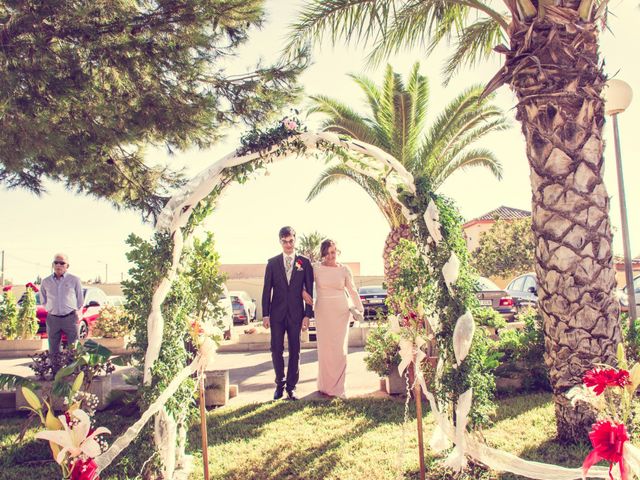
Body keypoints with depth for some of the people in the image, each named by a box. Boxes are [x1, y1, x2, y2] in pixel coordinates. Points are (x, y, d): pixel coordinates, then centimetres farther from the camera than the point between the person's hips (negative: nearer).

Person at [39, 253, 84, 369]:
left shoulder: (74, 280, 0)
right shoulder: (46, 281, 6)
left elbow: (80, 299, 7)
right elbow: (43, 300, 19)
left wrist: (77, 313, 3)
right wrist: (50, 309, 10)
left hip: (70, 318, -2)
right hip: (52, 319, 2)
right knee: (53, 350, 8)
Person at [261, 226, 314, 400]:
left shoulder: (304, 263, 1)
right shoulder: (272, 263, 3)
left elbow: (309, 290, 2)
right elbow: (267, 289, 3)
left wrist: (308, 314, -4)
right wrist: (265, 314, -2)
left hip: (296, 313, 0)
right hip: (277, 313, 1)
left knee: (295, 351, 5)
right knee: (276, 350, 5)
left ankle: (291, 386, 16)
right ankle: (280, 384, 22)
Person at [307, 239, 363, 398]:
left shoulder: (344, 270, 1)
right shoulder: (316, 268, -2)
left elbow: (352, 291, 9)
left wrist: (359, 309, 5)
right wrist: (303, 292, -11)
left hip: (341, 312, 0)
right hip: (322, 312, 0)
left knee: (340, 349, 1)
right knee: (325, 349, 4)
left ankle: (337, 387, 12)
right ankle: (325, 385, 16)